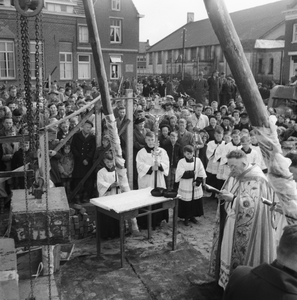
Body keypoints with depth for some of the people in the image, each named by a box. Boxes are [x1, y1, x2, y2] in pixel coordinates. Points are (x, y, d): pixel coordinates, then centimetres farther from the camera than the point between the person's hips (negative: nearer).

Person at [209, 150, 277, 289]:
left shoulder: (257, 180, -19)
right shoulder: (235, 176, 6)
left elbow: (253, 204, -27)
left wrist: (232, 198, -33)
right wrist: (223, 196, -7)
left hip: (245, 229, -7)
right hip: (230, 222, 8)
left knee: (240, 253, 3)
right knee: (227, 249, 14)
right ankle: (226, 276, 30)